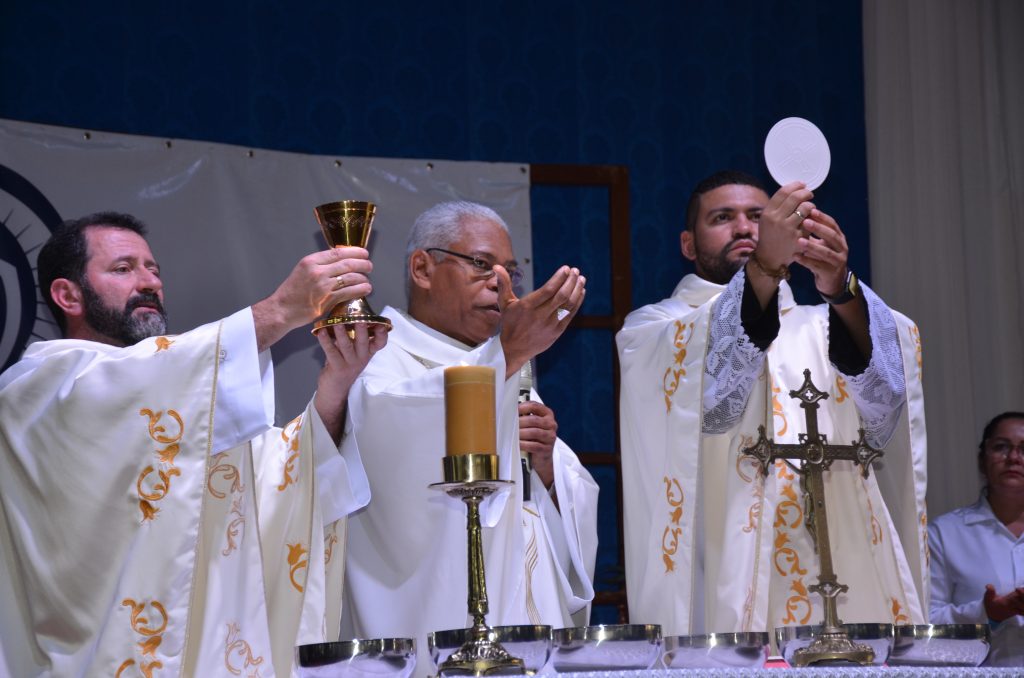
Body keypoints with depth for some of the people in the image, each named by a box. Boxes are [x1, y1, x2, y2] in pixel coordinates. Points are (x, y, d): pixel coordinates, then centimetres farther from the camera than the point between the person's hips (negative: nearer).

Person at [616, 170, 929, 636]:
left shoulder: (820, 328, 17)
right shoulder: (651, 330, 10)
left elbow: (883, 402, -4)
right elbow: (705, 393, -13)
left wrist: (839, 289, -22)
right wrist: (764, 267, -25)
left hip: (848, 580, 3)